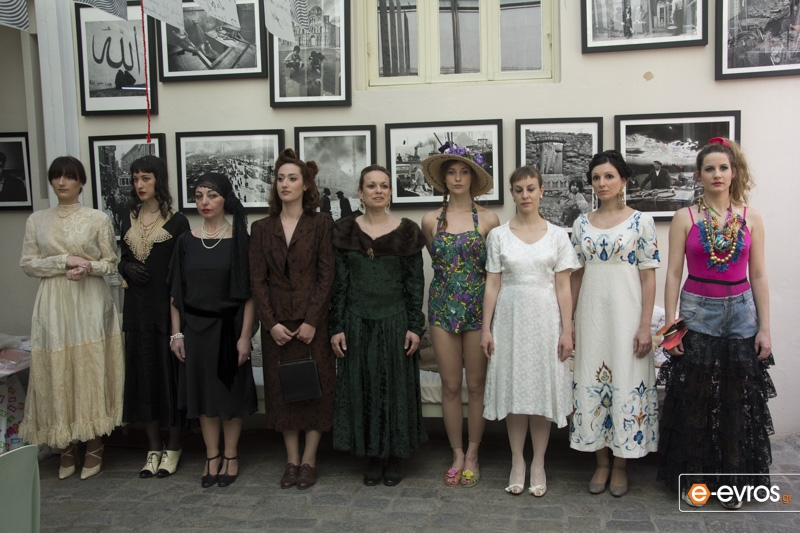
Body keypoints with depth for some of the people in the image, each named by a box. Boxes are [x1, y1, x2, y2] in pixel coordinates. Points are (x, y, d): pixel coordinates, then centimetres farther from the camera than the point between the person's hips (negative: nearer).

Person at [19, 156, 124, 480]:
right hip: (54, 305, 2)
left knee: (91, 370, -1)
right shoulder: (37, 220, 8)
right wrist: (65, 262, -10)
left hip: (90, 305, -2)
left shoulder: (98, 219, 2)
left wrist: (88, 267, -16)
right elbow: (27, 264, 4)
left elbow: (112, 263, 4)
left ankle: (94, 446, 11)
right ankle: (67, 447, 15)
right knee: (58, 374, 3)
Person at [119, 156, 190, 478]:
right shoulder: (129, 220, 11)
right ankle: (154, 448, 19)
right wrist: (127, 268, -4)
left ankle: (173, 447, 16)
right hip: (137, 307, 5)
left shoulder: (177, 221, -3)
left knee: (169, 370, 2)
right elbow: (122, 259, 18)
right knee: (142, 372, 7)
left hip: (166, 306, -4)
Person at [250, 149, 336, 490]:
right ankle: (292, 461, 18)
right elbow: (258, 279, 3)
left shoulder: (321, 224, -1)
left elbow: (327, 275, -6)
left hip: (313, 321, -2)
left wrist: (311, 321, -13)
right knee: (282, 389, 7)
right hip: (277, 323, 3)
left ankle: (309, 461, 13)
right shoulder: (262, 228, 7)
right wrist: (271, 323, -7)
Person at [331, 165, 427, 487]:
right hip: (358, 322, 1)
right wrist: (337, 327, -2)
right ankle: (373, 457, 21)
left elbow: (416, 283, 0)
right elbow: (339, 283, 3)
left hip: (395, 321, -1)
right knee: (363, 387, 6)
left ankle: (395, 456, 21)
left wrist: (414, 326, -6)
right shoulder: (345, 231, 2)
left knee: (396, 387, 6)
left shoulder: (406, 231, -1)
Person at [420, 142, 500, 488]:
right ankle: (457, 455, 20)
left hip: (479, 307, -1)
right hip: (443, 306, 1)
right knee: (450, 385, 6)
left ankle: (472, 455, 20)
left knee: (477, 385, 5)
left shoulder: (488, 220, -1)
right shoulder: (430, 221, 4)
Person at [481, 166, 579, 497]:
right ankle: (517, 462, 19)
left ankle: (538, 464, 17)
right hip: (510, 317, 0)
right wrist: (486, 329, -1)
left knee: (543, 388, 4)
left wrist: (567, 331, -3)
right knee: (513, 387, 5)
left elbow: (563, 287, 1)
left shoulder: (557, 235, 3)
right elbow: (492, 285, 2)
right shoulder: (498, 236, 3)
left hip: (545, 318, 0)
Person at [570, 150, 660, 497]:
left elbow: (648, 276, -5)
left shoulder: (641, 221, -2)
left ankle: (621, 464, 17)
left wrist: (645, 326, -11)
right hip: (591, 314, 3)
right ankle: (601, 462, 20)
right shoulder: (581, 224, 8)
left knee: (625, 383, 1)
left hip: (625, 312, -3)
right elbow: (576, 274, 11)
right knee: (591, 383, 5)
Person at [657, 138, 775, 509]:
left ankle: (732, 479, 23)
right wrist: (670, 324, -7)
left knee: (737, 401, 7)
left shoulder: (751, 219, 4)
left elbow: (758, 276, 4)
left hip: (741, 313, 2)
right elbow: (673, 273, -2)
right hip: (698, 312, -1)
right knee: (695, 399, 4)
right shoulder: (685, 218, -1)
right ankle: (693, 478, 19)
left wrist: (764, 328, 0)